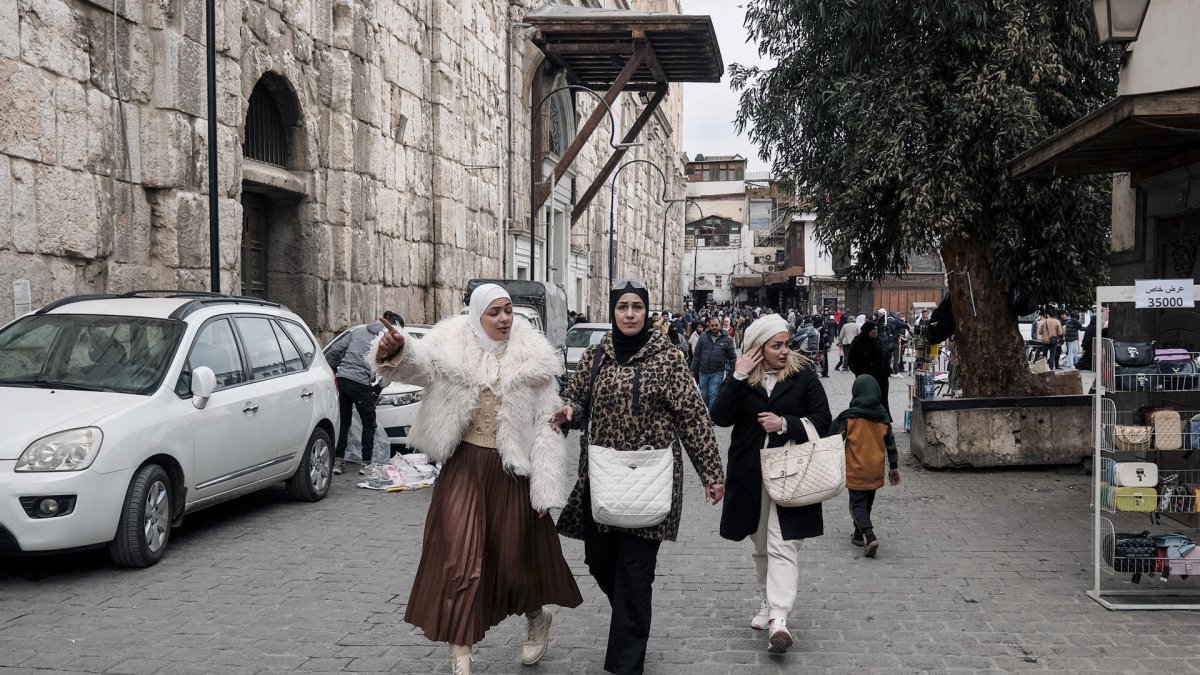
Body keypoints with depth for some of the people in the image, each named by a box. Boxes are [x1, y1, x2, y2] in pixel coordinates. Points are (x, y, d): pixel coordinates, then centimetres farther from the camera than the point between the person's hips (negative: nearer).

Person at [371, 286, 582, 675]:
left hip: (511, 470, -1)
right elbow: (419, 363, -18)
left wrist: (547, 489, -7)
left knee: (515, 556, 8)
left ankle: (537, 617, 40)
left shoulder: (532, 358, -2)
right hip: (464, 466, 1)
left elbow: (547, 424, -2)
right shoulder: (453, 348, 0)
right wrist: (396, 350, -43)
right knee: (458, 557, -4)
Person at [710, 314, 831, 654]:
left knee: (783, 545, -11)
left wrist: (784, 423, -16)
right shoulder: (743, 377, 2)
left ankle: (778, 618, -17)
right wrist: (738, 378, -17)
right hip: (750, 474, 3)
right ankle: (768, 603, 31)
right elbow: (720, 417, -11)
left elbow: (822, 419, -3)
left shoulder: (803, 374, -1)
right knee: (761, 545, 16)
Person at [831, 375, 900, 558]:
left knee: (857, 504, 1)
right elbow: (890, 443, 8)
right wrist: (894, 467, 18)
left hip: (856, 470, -4)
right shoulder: (883, 418, 1)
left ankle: (870, 536, -18)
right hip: (876, 470, 4)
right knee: (867, 503, 19)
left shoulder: (849, 417, -13)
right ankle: (859, 535, 31)